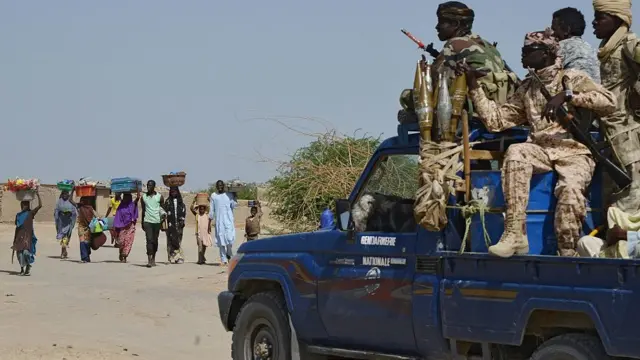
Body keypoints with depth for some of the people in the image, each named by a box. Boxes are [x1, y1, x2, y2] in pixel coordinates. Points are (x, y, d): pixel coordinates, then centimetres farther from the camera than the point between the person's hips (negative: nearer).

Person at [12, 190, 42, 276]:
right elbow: (17, 228, 17)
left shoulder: (31, 213, 1)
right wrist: (14, 241, 17)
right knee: (20, 253, 2)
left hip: (28, 236, -4)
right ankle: (22, 269, 15)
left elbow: (40, 205, -11)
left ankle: (28, 269, -9)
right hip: (20, 237, 4)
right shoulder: (18, 215, 12)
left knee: (27, 252, -17)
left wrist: (38, 195, -16)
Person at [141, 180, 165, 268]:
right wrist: (142, 222, 16)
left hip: (157, 221, 0)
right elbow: (143, 210, 15)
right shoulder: (144, 197, 7)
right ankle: (149, 260, -18)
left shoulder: (159, 197, 1)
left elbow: (163, 208, 8)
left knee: (155, 240, 9)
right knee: (149, 240, -12)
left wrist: (163, 214, -11)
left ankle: (153, 258, 24)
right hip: (147, 221, 0)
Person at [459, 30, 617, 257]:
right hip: (541, 151, 4)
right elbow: (495, 120, 13)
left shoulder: (572, 78, 5)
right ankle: (515, 234, -35)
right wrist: (474, 86, 8)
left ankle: (567, 254, -23)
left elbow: (609, 103, -8)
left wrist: (567, 96, -17)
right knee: (516, 152, -31)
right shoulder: (526, 89, 19)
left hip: (574, 153, -3)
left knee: (570, 188, -36)